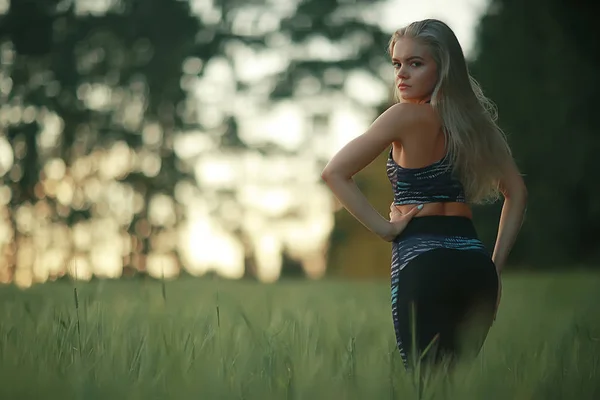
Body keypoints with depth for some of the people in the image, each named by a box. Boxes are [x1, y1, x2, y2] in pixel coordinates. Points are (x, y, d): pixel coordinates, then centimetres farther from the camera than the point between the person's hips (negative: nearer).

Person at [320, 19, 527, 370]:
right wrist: (495, 265, 16)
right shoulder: (474, 120, 13)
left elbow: (335, 172, -12)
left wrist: (383, 228, -5)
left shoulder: (409, 116, -7)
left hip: (423, 263, -7)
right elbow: (517, 192, 19)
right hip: (475, 264, 7)